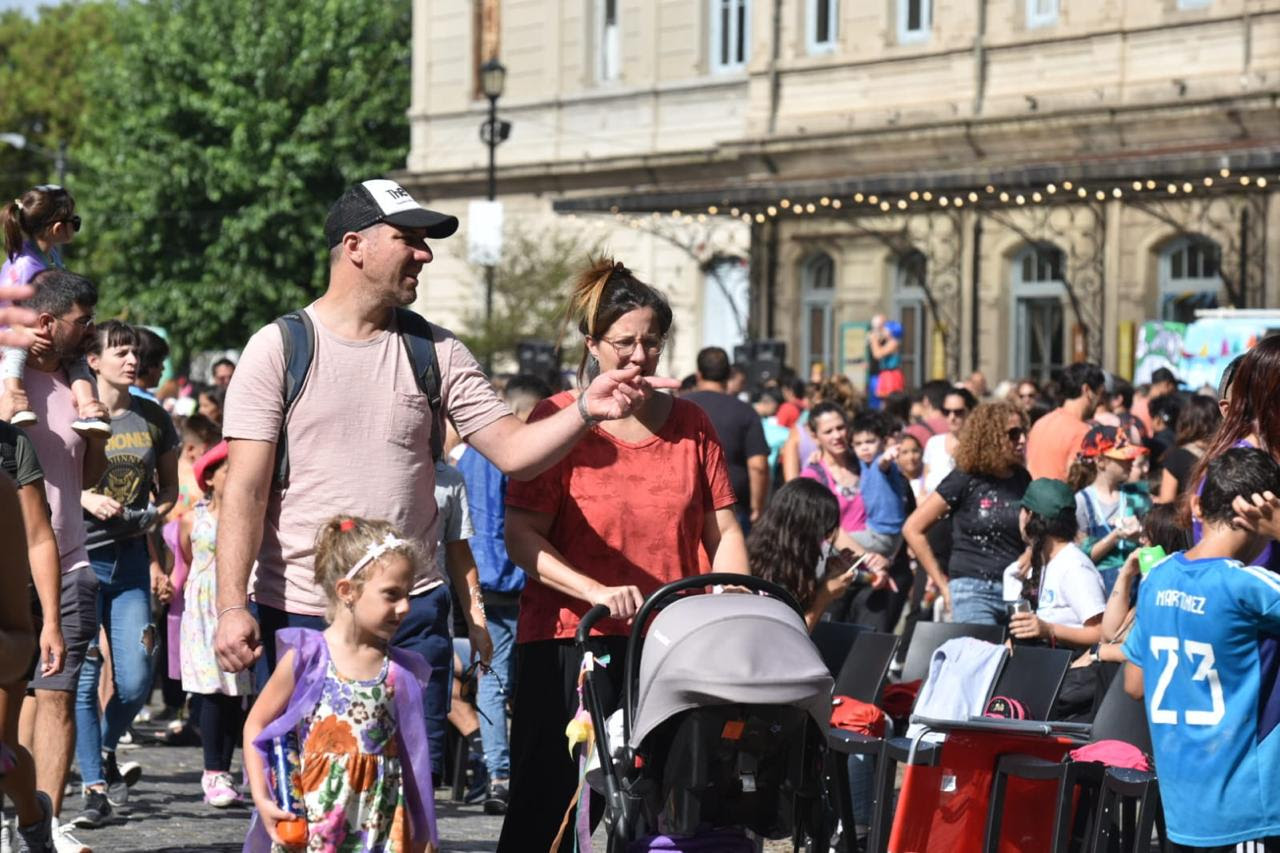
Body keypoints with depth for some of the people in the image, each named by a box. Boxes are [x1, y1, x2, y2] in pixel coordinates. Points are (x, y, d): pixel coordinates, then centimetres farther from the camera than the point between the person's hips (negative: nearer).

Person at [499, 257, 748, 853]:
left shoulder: (690, 425, 13)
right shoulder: (559, 420, 1)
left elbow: (722, 533, 13)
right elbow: (521, 537, -7)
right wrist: (597, 592, -20)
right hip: (571, 641, -3)